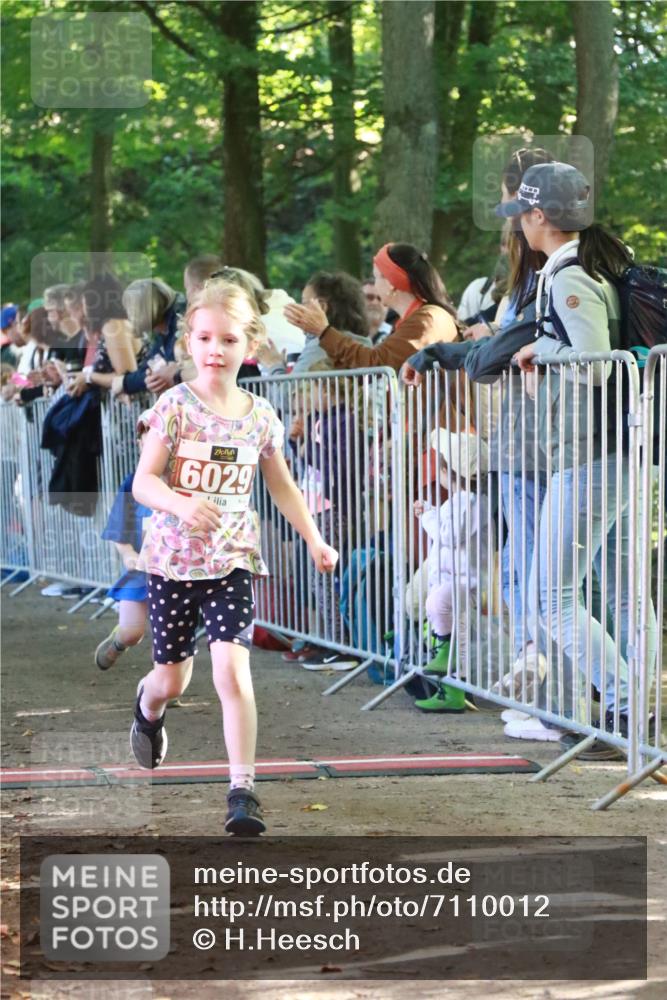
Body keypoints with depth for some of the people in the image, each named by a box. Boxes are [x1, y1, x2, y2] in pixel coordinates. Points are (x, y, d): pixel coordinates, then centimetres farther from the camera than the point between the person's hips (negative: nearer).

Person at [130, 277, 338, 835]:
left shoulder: (259, 417, 0)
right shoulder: (175, 406, -8)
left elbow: (282, 485, 15)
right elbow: (143, 482, -12)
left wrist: (314, 540, 9)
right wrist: (181, 504, -32)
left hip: (233, 560, 1)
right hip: (173, 558, -1)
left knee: (232, 670, -15)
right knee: (172, 680, 12)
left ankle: (243, 789, -12)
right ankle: (148, 709, 50)